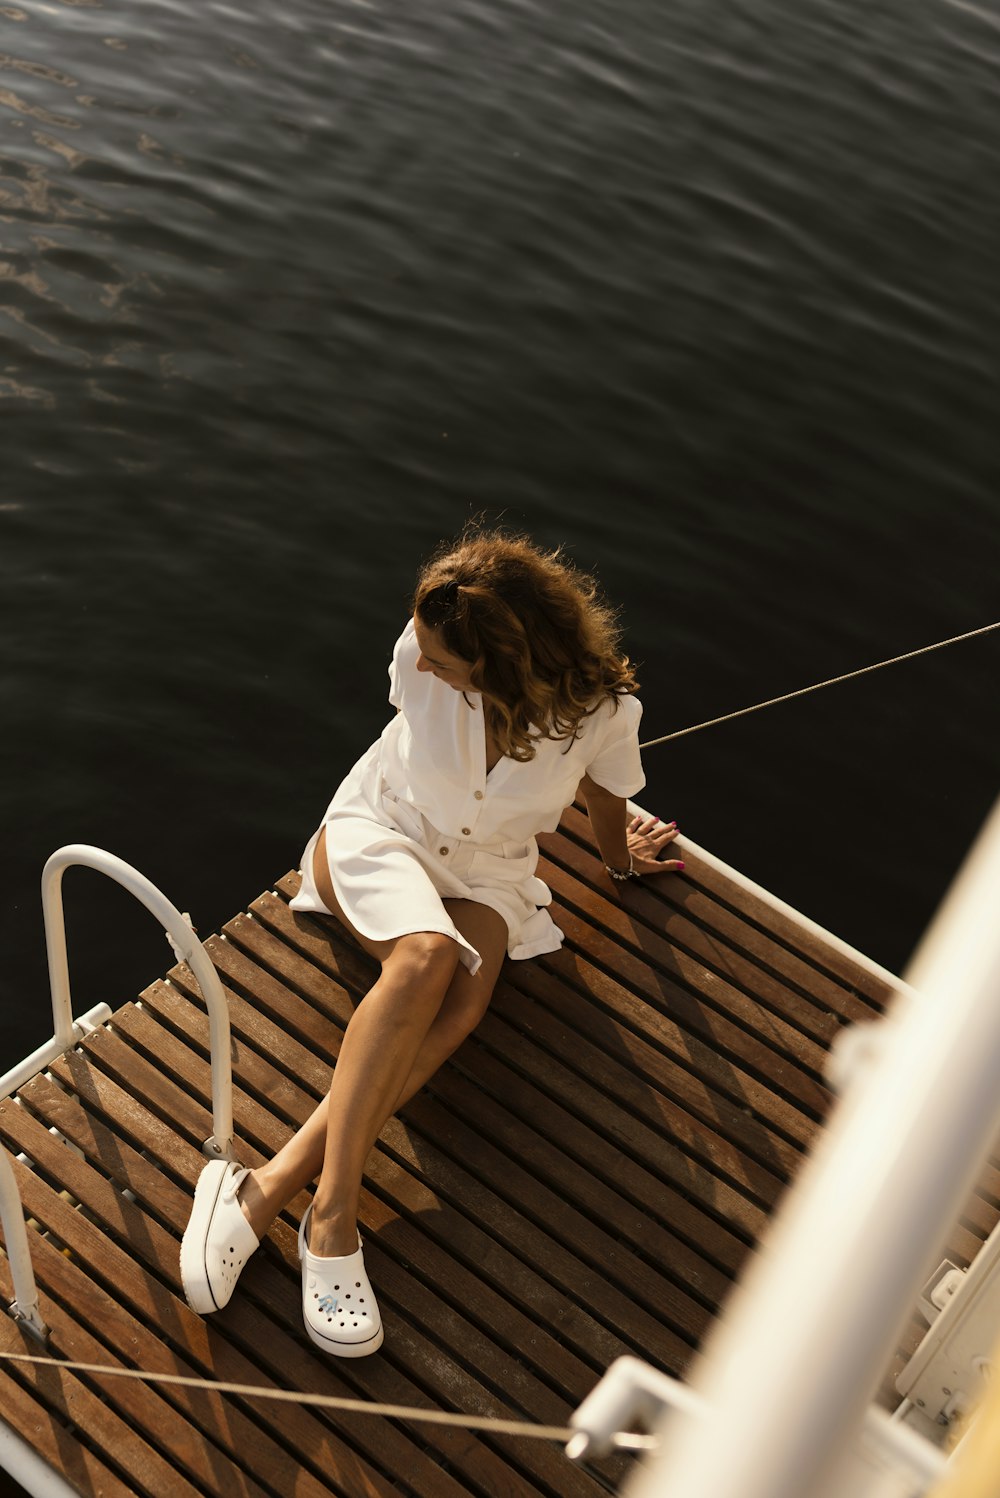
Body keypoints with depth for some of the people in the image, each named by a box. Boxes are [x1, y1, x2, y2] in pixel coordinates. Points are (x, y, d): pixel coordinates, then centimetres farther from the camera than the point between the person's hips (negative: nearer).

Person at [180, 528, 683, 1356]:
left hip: (488, 872, 1)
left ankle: (270, 1188, -34)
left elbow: (607, 796, 3)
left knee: (460, 1007, -32)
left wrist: (621, 859, 21)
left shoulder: (603, 709, -21)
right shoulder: (424, 651, -20)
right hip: (380, 831, -1)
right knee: (426, 957, -35)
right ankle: (334, 1212, -31)